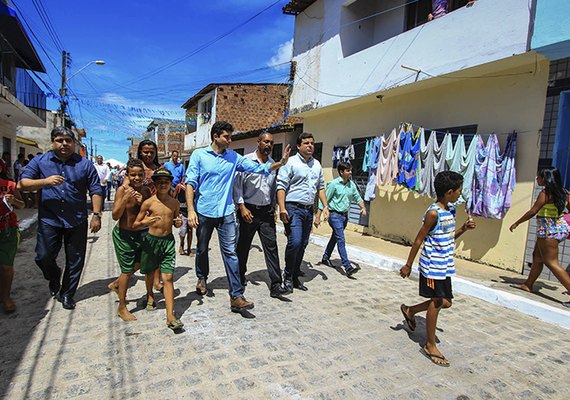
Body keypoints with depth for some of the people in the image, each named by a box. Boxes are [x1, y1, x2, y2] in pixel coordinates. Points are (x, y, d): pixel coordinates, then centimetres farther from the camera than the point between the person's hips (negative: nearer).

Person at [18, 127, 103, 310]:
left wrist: (96, 215, -6)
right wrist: (45, 181, -20)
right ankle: (54, 277, 35)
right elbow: (23, 183, -2)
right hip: (49, 219, 0)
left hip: (77, 221, 0)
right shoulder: (39, 161, 4)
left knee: (75, 261, 7)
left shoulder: (85, 164, 3)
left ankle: (67, 294, 26)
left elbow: (96, 190, 1)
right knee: (43, 257, 1)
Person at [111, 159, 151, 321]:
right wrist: (125, 199, -30)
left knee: (138, 264, 19)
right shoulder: (122, 190, -15)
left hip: (141, 233, 5)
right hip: (124, 235, -5)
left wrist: (142, 202, -19)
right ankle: (122, 308, 20)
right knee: (127, 270, 3)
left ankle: (116, 285, 48)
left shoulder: (146, 191, -2)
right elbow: (115, 216, -17)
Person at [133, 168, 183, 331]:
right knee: (150, 273, 19)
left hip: (168, 241, 1)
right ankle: (150, 295, 52)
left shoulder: (175, 203, 0)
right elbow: (135, 225, -5)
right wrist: (145, 222, -25)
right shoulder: (148, 202, -8)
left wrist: (179, 223, -8)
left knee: (168, 277, -6)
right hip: (151, 240, 0)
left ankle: (170, 316, -4)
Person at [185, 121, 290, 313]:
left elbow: (257, 168, 2)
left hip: (226, 213, 1)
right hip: (204, 212, -1)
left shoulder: (234, 157, 6)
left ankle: (236, 296, -1)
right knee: (202, 249, 17)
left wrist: (280, 163, -11)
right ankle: (202, 278, 45)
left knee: (230, 253, -3)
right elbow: (190, 183, -5)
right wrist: (190, 210, -14)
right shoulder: (199, 155, -1)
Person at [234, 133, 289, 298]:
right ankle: (240, 278, 31)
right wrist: (242, 206, -13)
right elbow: (237, 184, -7)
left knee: (271, 246, -2)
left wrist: (273, 208, 14)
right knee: (243, 246, 10)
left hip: (266, 211, 4)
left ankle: (275, 286, 1)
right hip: (248, 210, -3)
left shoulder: (273, 164, 10)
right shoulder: (246, 160, -4)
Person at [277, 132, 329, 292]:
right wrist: (282, 208, -20)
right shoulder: (291, 162, -5)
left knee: (303, 245, 10)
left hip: (309, 210, 7)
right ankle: (288, 276, 6)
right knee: (295, 242, -14)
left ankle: (295, 276, 23)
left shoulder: (317, 165, 15)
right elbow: (281, 186, -11)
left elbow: (321, 187, 21)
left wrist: (325, 206, 11)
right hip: (293, 208, -6)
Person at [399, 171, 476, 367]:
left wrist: (463, 228, 1)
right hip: (433, 266, -8)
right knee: (436, 303, 2)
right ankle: (430, 346, 18)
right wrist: (408, 265, -11)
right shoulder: (433, 213, -18)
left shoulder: (451, 211, 8)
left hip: (445, 266, 8)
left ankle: (409, 310, 35)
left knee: (445, 302, 14)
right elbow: (419, 240, -15)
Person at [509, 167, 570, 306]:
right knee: (537, 256, 16)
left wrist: (516, 223, -5)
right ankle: (528, 285, 25)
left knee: (551, 262, -5)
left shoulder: (545, 193, -15)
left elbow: (533, 212, -15)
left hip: (549, 229, -9)